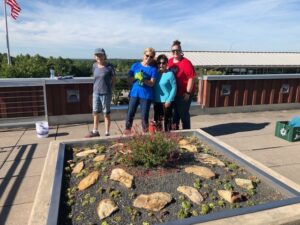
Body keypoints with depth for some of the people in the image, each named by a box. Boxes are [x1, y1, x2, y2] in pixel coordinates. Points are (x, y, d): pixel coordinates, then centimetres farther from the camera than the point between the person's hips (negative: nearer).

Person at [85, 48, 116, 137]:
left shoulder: (109, 67, -11)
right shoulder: (94, 66, 3)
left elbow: (114, 79, -1)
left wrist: (109, 89, -1)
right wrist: (97, 87, 7)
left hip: (106, 93, -5)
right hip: (96, 93, 5)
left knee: (106, 113, 6)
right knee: (95, 113, 14)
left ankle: (107, 133, 18)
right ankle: (95, 131, 30)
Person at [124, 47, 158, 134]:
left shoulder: (153, 69, 1)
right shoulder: (135, 65, 8)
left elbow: (152, 83, -8)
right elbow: (129, 80, 7)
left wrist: (143, 79, -23)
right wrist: (136, 77, -12)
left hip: (146, 95, -2)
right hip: (134, 93, 2)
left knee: (144, 115, 1)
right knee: (130, 113, 4)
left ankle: (145, 132, 14)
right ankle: (127, 129, 19)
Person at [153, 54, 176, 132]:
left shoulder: (170, 74, -8)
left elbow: (174, 88, -9)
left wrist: (169, 100, -14)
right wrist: (153, 99, 5)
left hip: (166, 101, -6)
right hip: (157, 101, 6)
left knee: (167, 120, 2)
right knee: (157, 120, 14)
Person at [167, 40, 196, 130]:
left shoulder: (186, 62, -15)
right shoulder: (169, 61, 5)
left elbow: (191, 78, -17)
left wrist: (188, 93, -18)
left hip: (184, 93, -6)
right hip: (173, 93, 7)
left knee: (183, 114, 3)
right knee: (175, 113, 18)